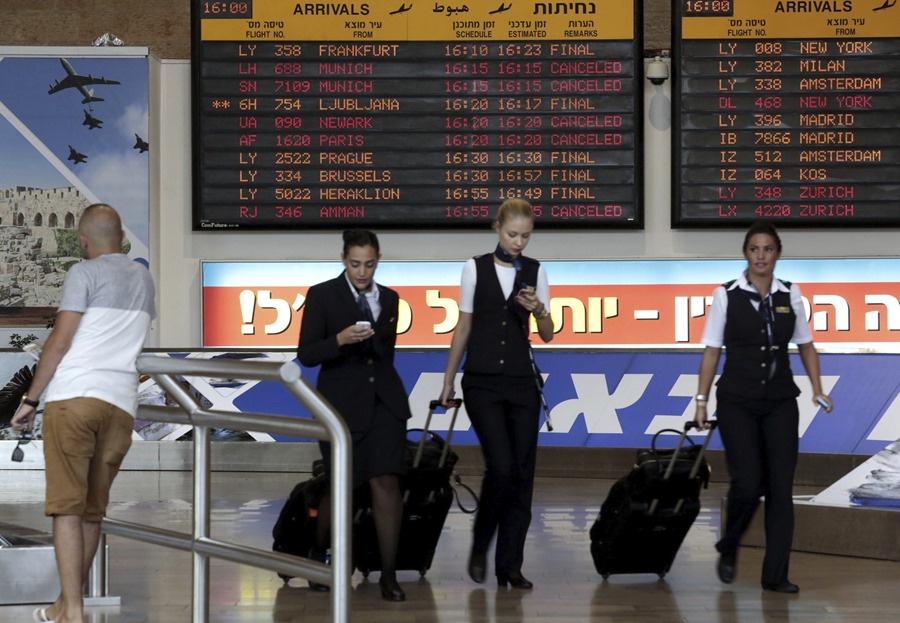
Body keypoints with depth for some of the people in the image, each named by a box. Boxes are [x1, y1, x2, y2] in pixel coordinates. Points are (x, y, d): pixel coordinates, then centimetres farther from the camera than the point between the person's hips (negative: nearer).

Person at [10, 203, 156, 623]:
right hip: (121, 404, 5)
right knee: (92, 511, 11)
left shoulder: (84, 273, 0)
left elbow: (60, 341, -7)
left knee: (67, 507, -5)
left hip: (74, 397, -5)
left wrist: (29, 399, -2)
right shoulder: (144, 279, 19)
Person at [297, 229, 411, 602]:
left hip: (384, 402, 3)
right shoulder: (322, 296, -2)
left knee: (387, 484, -8)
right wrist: (340, 340, -25)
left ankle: (388, 574, -4)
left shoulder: (389, 299, 11)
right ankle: (318, 553, 31)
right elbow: (306, 354, -8)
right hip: (341, 403, -3)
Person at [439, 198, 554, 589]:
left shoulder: (535, 272, 5)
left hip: (522, 382, 2)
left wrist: (538, 310, -17)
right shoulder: (476, 268, 1)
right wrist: (448, 380, 7)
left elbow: (548, 335, 3)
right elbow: (463, 327, 6)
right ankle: (480, 547, 10)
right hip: (482, 381, -2)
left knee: (522, 472, 0)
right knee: (501, 467, -14)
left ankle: (509, 566, 7)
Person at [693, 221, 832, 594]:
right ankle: (728, 549, 17)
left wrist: (817, 390, 0)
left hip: (780, 402, 3)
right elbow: (711, 351, 0)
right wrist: (701, 400, -3)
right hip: (737, 402, -3)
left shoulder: (790, 295, 4)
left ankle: (775, 575, 4)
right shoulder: (726, 295, -3)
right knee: (748, 482, -13)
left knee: (781, 486, -3)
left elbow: (805, 346, 12)